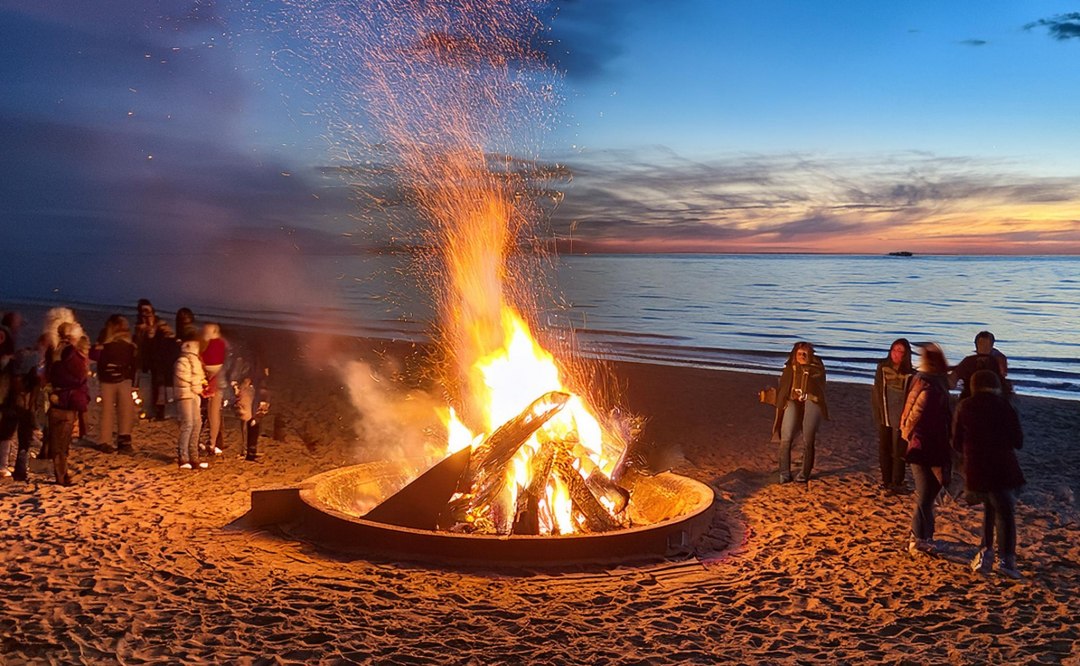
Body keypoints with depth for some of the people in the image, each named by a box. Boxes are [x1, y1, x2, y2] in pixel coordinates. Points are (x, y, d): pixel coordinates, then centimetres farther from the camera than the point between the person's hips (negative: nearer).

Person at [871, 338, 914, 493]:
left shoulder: (910, 374, -7)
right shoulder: (882, 367, 1)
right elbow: (876, 391, 4)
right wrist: (877, 413, -1)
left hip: (900, 419, -3)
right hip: (884, 417, 3)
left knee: (898, 451, 0)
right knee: (884, 450, 9)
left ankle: (896, 483, 9)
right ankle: (886, 481, 20)